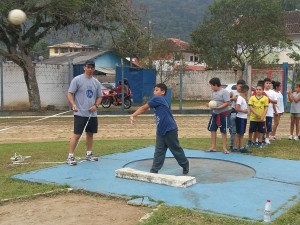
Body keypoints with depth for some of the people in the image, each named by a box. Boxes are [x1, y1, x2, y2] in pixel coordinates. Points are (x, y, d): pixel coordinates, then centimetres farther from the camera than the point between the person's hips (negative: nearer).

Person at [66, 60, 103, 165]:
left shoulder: (96, 82, 10)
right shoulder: (77, 80, -5)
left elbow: (100, 96, 14)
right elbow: (70, 93, -8)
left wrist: (96, 105, -5)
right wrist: (73, 104, -24)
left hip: (92, 114, 6)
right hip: (80, 113, -6)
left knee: (90, 134, 13)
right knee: (77, 134, -9)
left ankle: (89, 154, 26)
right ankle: (70, 157, -4)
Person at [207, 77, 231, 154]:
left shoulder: (224, 92, -16)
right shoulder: (213, 92, 6)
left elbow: (227, 103, -20)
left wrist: (218, 107, -26)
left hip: (223, 113, -7)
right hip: (215, 113, 7)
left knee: (223, 131, 3)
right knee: (212, 129, 7)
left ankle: (224, 148, 12)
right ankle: (213, 147, 18)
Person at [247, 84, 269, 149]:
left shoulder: (265, 98, -3)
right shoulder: (252, 98, -2)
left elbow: (266, 108, -4)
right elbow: (250, 107, -7)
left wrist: (263, 116, -13)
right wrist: (256, 114, -17)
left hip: (261, 119, 0)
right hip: (253, 118, 0)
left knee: (261, 131, 8)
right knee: (251, 130, 8)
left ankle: (260, 143, 21)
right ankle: (250, 141, 27)